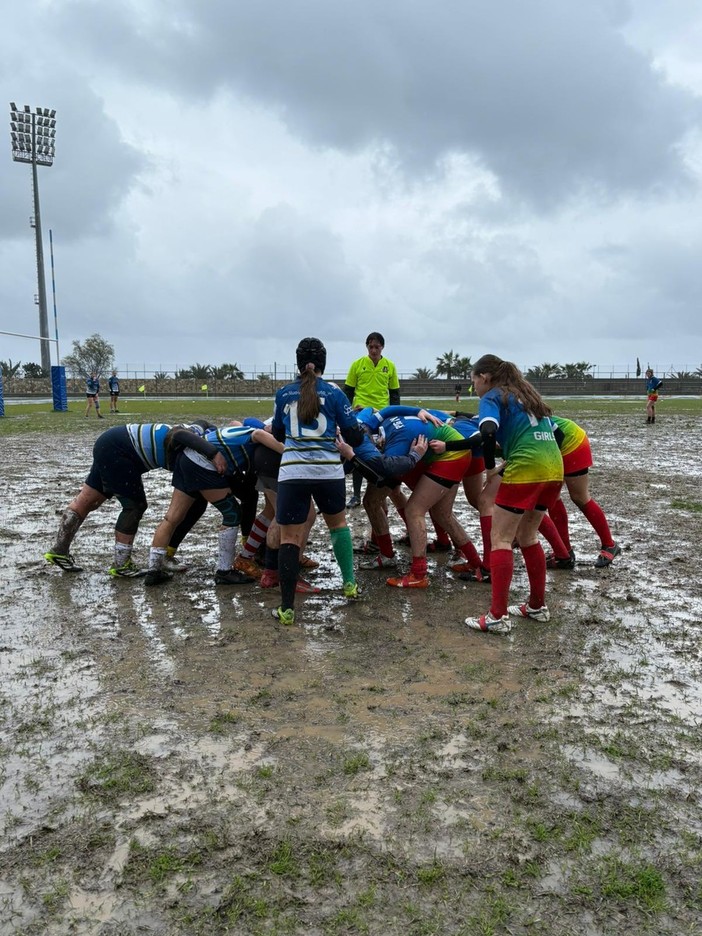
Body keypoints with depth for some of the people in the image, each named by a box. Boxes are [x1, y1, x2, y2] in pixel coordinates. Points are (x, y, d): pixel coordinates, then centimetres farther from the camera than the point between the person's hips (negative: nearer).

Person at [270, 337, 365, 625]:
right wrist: (362, 431, 26)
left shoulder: (283, 394, 10)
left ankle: (287, 609, 3)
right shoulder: (334, 393, 4)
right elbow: (353, 437, 4)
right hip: (328, 470, 0)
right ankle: (349, 583, 33)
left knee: (289, 538, 5)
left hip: (293, 471, 0)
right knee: (337, 522, 26)